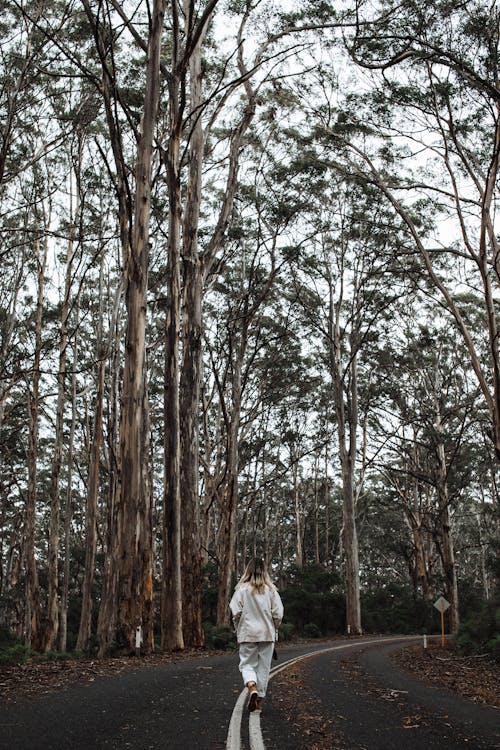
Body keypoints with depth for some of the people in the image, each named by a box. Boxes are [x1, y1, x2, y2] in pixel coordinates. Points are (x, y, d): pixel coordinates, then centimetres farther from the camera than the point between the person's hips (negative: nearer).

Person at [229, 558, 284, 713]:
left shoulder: (242, 589, -6)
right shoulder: (271, 590, -2)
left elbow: (235, 613, -9)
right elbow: (278, 614, -4)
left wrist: (239, 629, 7)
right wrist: (274, 629, 12)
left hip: (247, 633, -1)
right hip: (267, 633, 2)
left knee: (247, 663, 8)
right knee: (264, 666, 12)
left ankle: (252, 687, -19)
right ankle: (260, 699, 17)